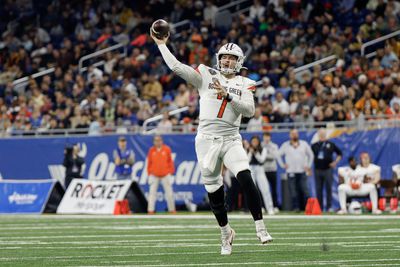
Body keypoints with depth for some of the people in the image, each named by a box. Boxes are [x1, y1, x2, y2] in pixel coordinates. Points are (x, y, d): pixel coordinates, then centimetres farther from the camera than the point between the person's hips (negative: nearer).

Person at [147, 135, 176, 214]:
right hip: (154, 175, 1)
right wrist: (149, 173, 6)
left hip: (165, 174, -1)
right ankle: (150, 210, -4)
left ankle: (172, 209, 13)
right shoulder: (151, 150, 2)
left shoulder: (167, 149, -1)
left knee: (169, 192, 3)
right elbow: (149, 162, 7)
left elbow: (170, 161, 4)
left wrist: (171, 171, 2)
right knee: (152, 192, -4)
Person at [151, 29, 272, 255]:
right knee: (214, 191, 6)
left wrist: (227, 95, -16)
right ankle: (226, 233, 26)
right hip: (207, 141, 1)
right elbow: (177, 67, 0)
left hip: (231, 141, -1)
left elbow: (249, 110, -7)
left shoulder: (244, 84, 8)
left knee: (247, 180, -21)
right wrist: (162, 45, 0)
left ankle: (261, 228, -17)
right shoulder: (206, 76, 6)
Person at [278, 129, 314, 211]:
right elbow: (278, 155, 14)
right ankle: (295, 207, -3)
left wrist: (308, 165, 10)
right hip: (291, 172, 0)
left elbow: (311, 155, 18)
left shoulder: (304, 144, 10)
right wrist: (283, 165, 5)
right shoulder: (285, 145, 8)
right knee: (293, 191, -5)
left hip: (302, 171, 0)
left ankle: (306, 207, -4)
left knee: (305, 190, -6)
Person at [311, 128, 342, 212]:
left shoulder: (330, 145, 5)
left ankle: (329, 207, -1)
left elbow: (339, 153, 11)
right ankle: (319, 207, 7)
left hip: (328, 170, -2)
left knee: (328, 188, -3)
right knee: (318, 189, 3)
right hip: (317, 170, 2)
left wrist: (335, 162, 1)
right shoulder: (314, 146, 9)